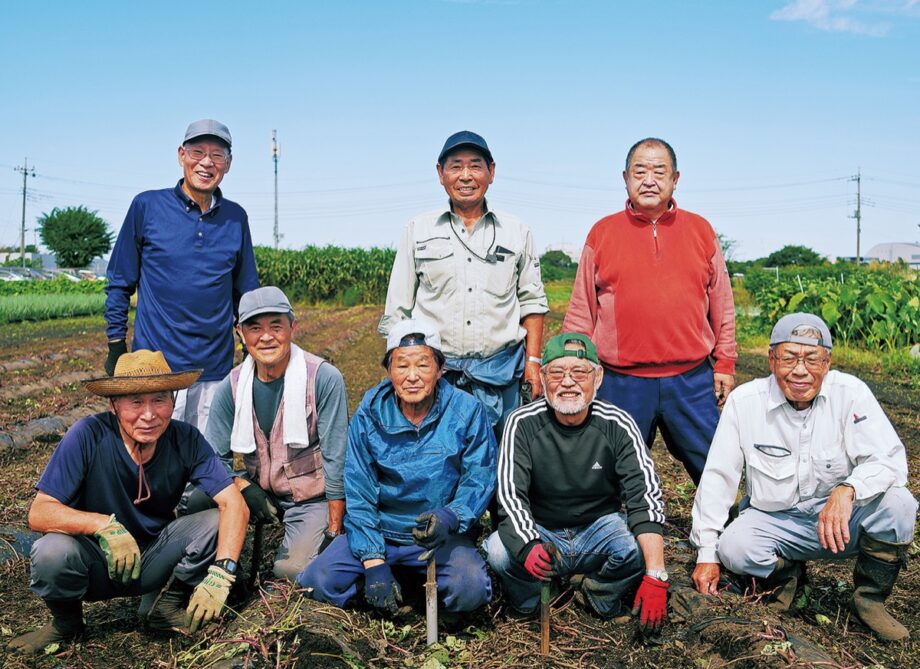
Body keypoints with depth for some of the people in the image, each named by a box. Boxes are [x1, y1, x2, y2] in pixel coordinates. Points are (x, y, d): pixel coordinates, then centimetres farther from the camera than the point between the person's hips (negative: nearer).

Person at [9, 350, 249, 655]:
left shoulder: (185, 440, -15)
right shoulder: (89, 435, -22)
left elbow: (235, 505, -20)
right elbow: (38, 514, -23)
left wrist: (221, 573, -34)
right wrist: (104, 525, -41)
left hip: (156, 558, 2)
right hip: (98, 562, -1)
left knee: (219, 521, -22)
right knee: (52, 553, -32)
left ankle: (169, 603, 4)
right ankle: (66, 621, 3)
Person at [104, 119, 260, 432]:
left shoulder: (236, 218, 7)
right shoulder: (147, 206, -1)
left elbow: (246, 291, 15)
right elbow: (119, 283, 5)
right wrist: (116, 346, 2)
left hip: (216, 370, 3)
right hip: (155, 366, -2)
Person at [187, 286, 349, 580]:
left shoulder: (324, 379, -18)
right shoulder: (231, 387, -6)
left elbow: (336, 459, -15)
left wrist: (334, 531, -14)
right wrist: (245, 488, -22)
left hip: (312, 497, -3)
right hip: (259, 489, 3)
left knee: (291, 570, -22)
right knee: (198, 502, -22)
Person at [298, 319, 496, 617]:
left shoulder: (467, 411, -9)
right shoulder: (369, 414, -5)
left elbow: (479, 479, -9)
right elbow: (358, 494, -5)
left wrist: (449, 517, -30)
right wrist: (373, 562, -14)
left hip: (442, 536, -1)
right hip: (379, 530, 2)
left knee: (470, 591, -28)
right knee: (317, 582, -17)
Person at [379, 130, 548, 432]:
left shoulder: (516, 232, 9)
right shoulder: (418, 231, 6)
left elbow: (532, 302, 13)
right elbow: (397, 309, 7)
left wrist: (533, 360, 4)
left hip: (499, 372, 1)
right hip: (434, 371, -1)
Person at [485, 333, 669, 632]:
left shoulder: (617, 425, -12)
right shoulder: (523, 424, -12)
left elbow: (645, 497, -21)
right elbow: (510, 496, -19)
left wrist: (655, 577, -33)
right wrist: (529, 545, -41)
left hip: (599, 527, 1)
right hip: (541, 532, 0)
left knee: (637, 546, -32)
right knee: (498, 550, -31)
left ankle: (600, 595, 2)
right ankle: (528, 597, 4)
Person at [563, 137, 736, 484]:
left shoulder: (700, 230, 9)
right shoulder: (602, 233, 5)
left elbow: (721, 304, 12)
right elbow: (582, 311, 6)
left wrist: (725, 363, 9)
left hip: (692, 380, 1)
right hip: (621, 383, 0)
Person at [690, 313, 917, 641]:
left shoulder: (850, 393, -12)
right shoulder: (744, 401, -12)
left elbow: (890, 460, -19)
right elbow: (717, 477, -9)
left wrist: (847, 490, -41)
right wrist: (707, 554, -11)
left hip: (843, 518, 0)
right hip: (775, 521, 0)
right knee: (733, 547, -28)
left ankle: (869, 598, -1)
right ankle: (785, 574, 9)